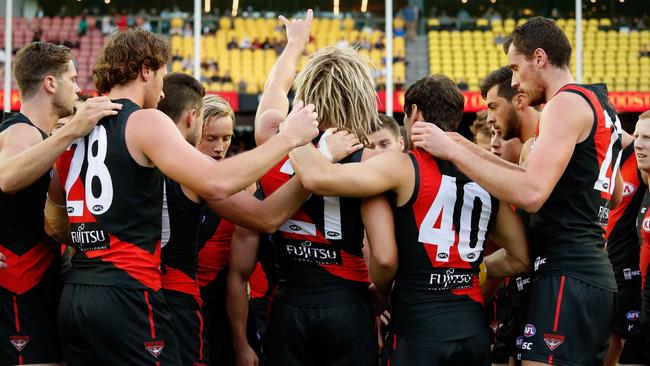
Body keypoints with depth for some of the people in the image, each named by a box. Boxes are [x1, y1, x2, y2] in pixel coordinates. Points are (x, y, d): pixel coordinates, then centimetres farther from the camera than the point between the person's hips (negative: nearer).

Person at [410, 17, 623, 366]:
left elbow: (531, 194, -24)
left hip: (566, 277, -10)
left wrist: (453, 150, -18)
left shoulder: (567, 102, -11)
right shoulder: (600, 105, 19)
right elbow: (615, 195, 32)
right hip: (595, 273, 10)